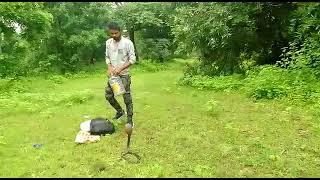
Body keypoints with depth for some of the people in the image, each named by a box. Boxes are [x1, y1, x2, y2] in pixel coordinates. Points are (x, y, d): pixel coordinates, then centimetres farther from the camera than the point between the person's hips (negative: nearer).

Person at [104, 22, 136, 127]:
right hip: (112, 74, 5)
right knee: (108, 95, 8)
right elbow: (107, 57, 13)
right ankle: (120, 111, 32)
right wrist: (109, 68, -6)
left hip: (124, 74, -5)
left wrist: (120, 69, -20)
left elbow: (132, 59, -11)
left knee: (127, 97, -3)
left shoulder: (127, 43, -11)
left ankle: (129, 119, 12)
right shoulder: (108, 43, 5)